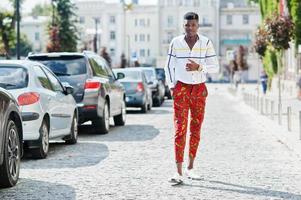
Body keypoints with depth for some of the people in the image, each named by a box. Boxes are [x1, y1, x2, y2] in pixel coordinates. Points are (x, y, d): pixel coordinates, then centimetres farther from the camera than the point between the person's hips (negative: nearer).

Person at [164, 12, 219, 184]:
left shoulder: (206, 43, -2)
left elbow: (215, 67, -2)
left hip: (199, 89, 2)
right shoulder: (176, 43, -2)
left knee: (196, 129, 8)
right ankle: (179, 172, -17)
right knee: (180, 129, -11)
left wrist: (199, 67, -19)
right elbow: (169, 66, 7)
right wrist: (172, 86, 0)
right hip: (181, 88, -2)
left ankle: (190, 167, 22)